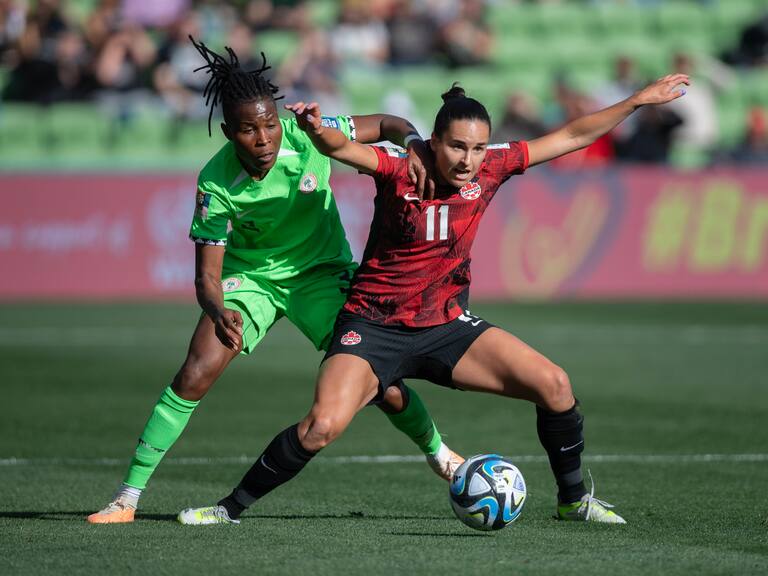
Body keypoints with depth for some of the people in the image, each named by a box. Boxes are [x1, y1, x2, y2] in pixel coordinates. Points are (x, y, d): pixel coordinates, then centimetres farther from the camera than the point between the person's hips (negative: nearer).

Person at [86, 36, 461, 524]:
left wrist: (414, 147, -33)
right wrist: (218, 312, -44)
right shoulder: (217, 184, -25)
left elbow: (386, 125, -11)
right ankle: (128, 497, -10)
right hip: (249, 275, -1)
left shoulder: (306, 137, -24)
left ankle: (438, 453, 25)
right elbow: (207, 274, -22)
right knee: (194, 376, -18)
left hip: (321, 272, 1)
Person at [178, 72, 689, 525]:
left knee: (555, 385, -8)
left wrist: (639, 100, 5)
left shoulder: (491, 169, -5)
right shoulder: (400, 172, -17)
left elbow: (572, 137, 4)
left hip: (447, 327, 4)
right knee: (322, 428, -25)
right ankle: (232, 506, -4)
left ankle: (574, 497, 15)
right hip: (375, 328, -4)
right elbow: (342, 148, -35)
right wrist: (317, 130, -58)